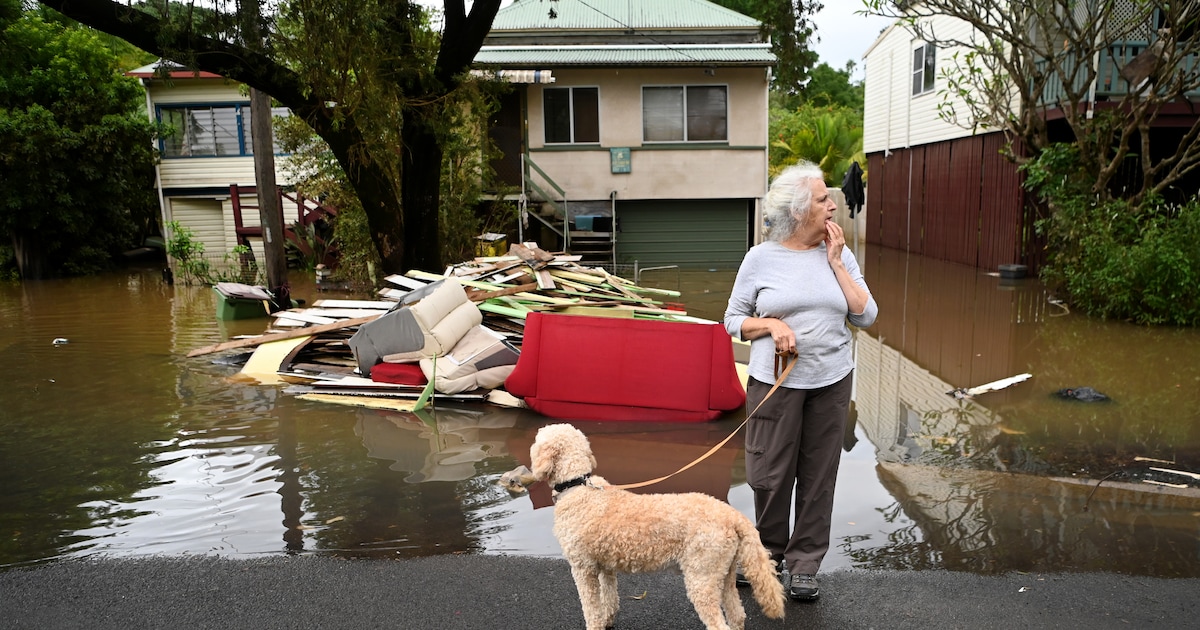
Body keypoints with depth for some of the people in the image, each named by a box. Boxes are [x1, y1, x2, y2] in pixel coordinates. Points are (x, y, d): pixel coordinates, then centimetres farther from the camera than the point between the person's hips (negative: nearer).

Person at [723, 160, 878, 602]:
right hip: (775, 383, -2)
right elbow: (733, 321, 2)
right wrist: (771, 324, -16)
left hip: (831, 383, 2)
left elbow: (866, 316, -2)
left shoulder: (840, 255, 4)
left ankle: (804, 565, 23)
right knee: (771, 474, 4)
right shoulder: (761, 257, -3)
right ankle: (769, 554, 27)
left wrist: (836, 263, -6)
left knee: (818, 477, 8)